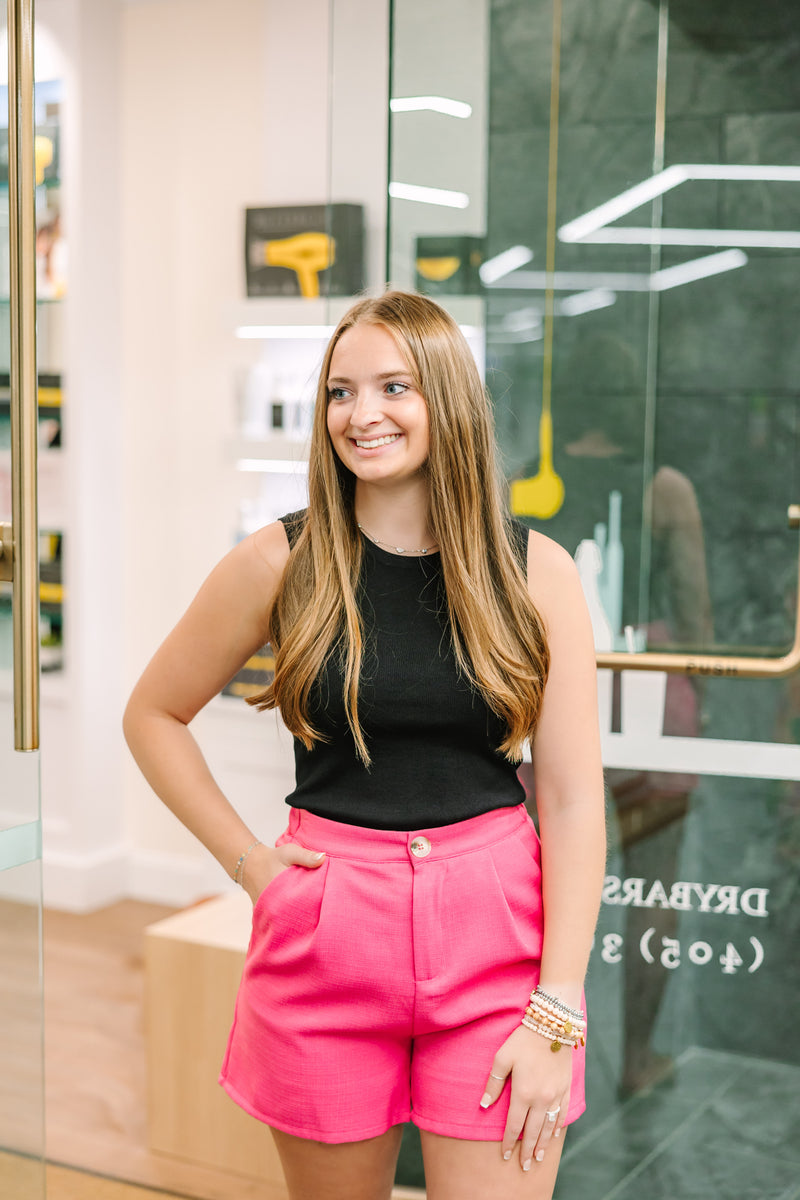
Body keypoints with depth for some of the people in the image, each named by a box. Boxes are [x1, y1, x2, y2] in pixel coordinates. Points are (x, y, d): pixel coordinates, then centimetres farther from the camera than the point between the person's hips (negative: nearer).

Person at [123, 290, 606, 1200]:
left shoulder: (534, 571, -2)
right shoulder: (281, 563, -2)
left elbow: (573, 801, -3)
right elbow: (152, 716, 11)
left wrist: (557, 1017, -8)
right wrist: (246, 860, 1)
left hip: (498, 933, 0)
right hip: (325, 939, 1)